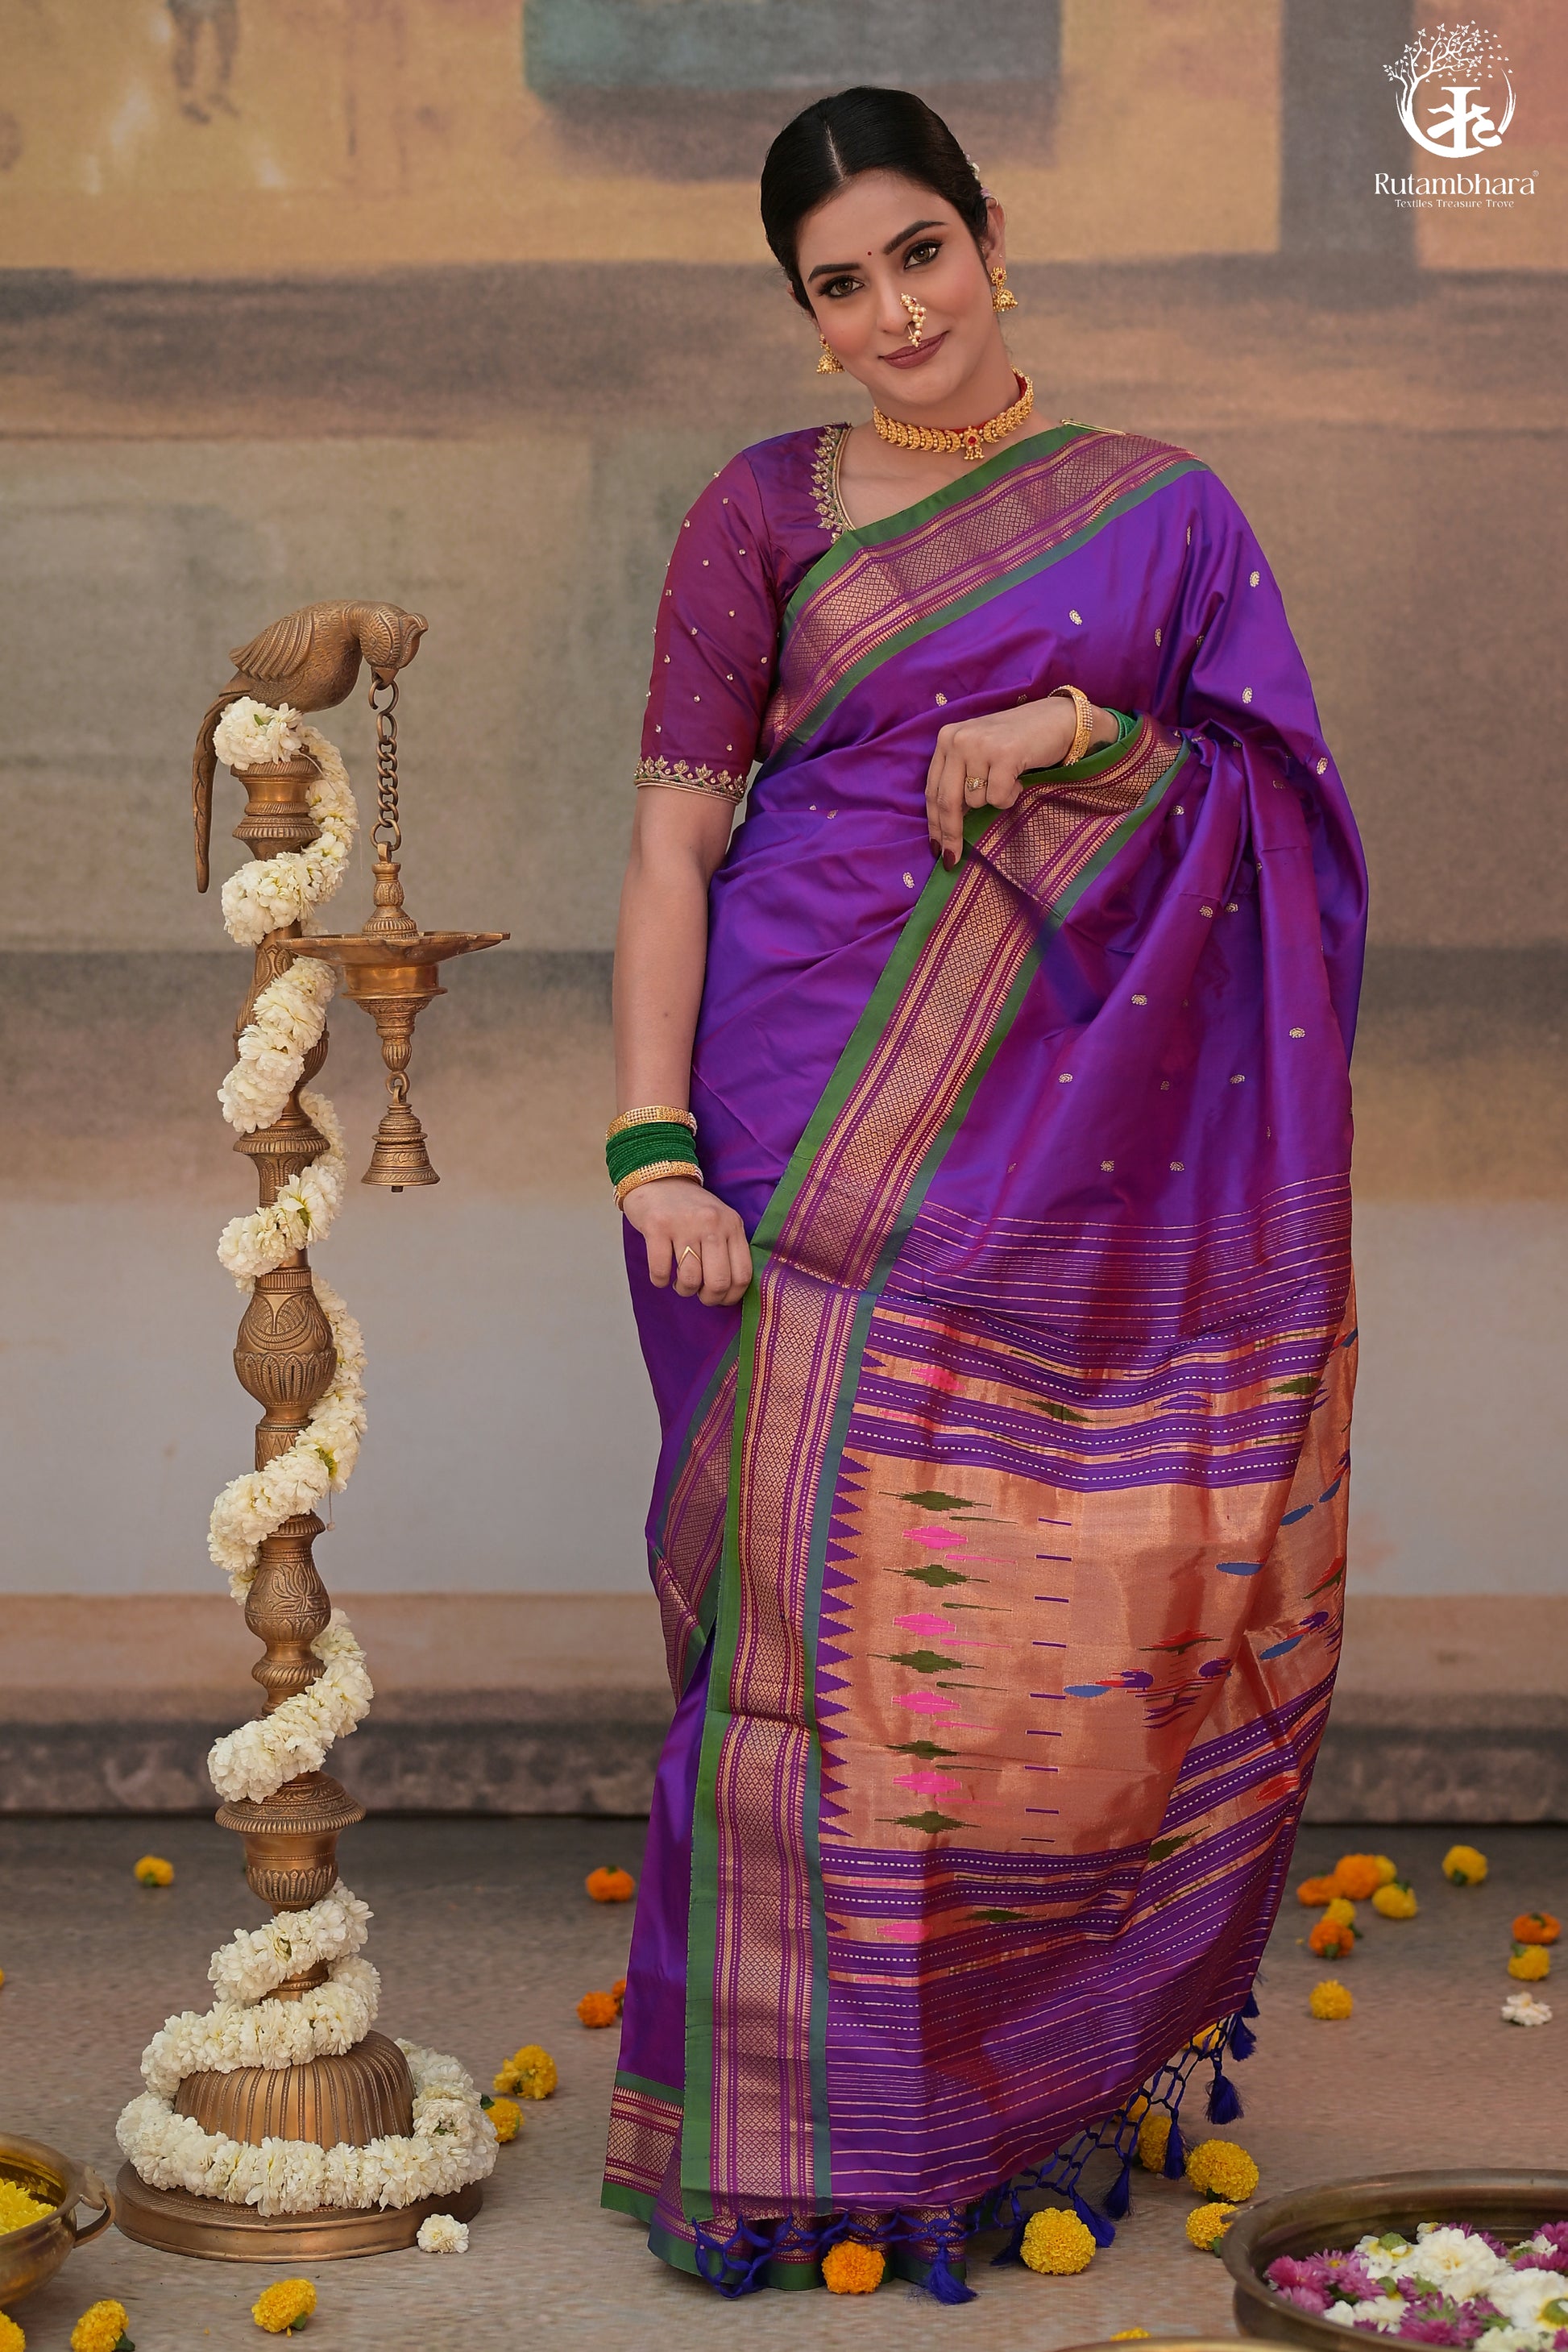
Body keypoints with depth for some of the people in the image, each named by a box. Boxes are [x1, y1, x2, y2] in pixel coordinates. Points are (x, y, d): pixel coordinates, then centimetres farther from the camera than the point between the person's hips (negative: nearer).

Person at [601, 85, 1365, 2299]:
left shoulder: (1165, 510, 12)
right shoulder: (765, 511, 6)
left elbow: (1272, 813, 8)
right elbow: (673, 843, 1)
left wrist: (1080, 735, -10)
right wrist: (652, 1144, -11)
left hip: (1076, 1141, 2)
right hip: (821, 1106, -1)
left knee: (1076, 1606, 2)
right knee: (828, 1595, -4)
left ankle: (1058, 2082, 21)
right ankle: (807, 2129, 8)